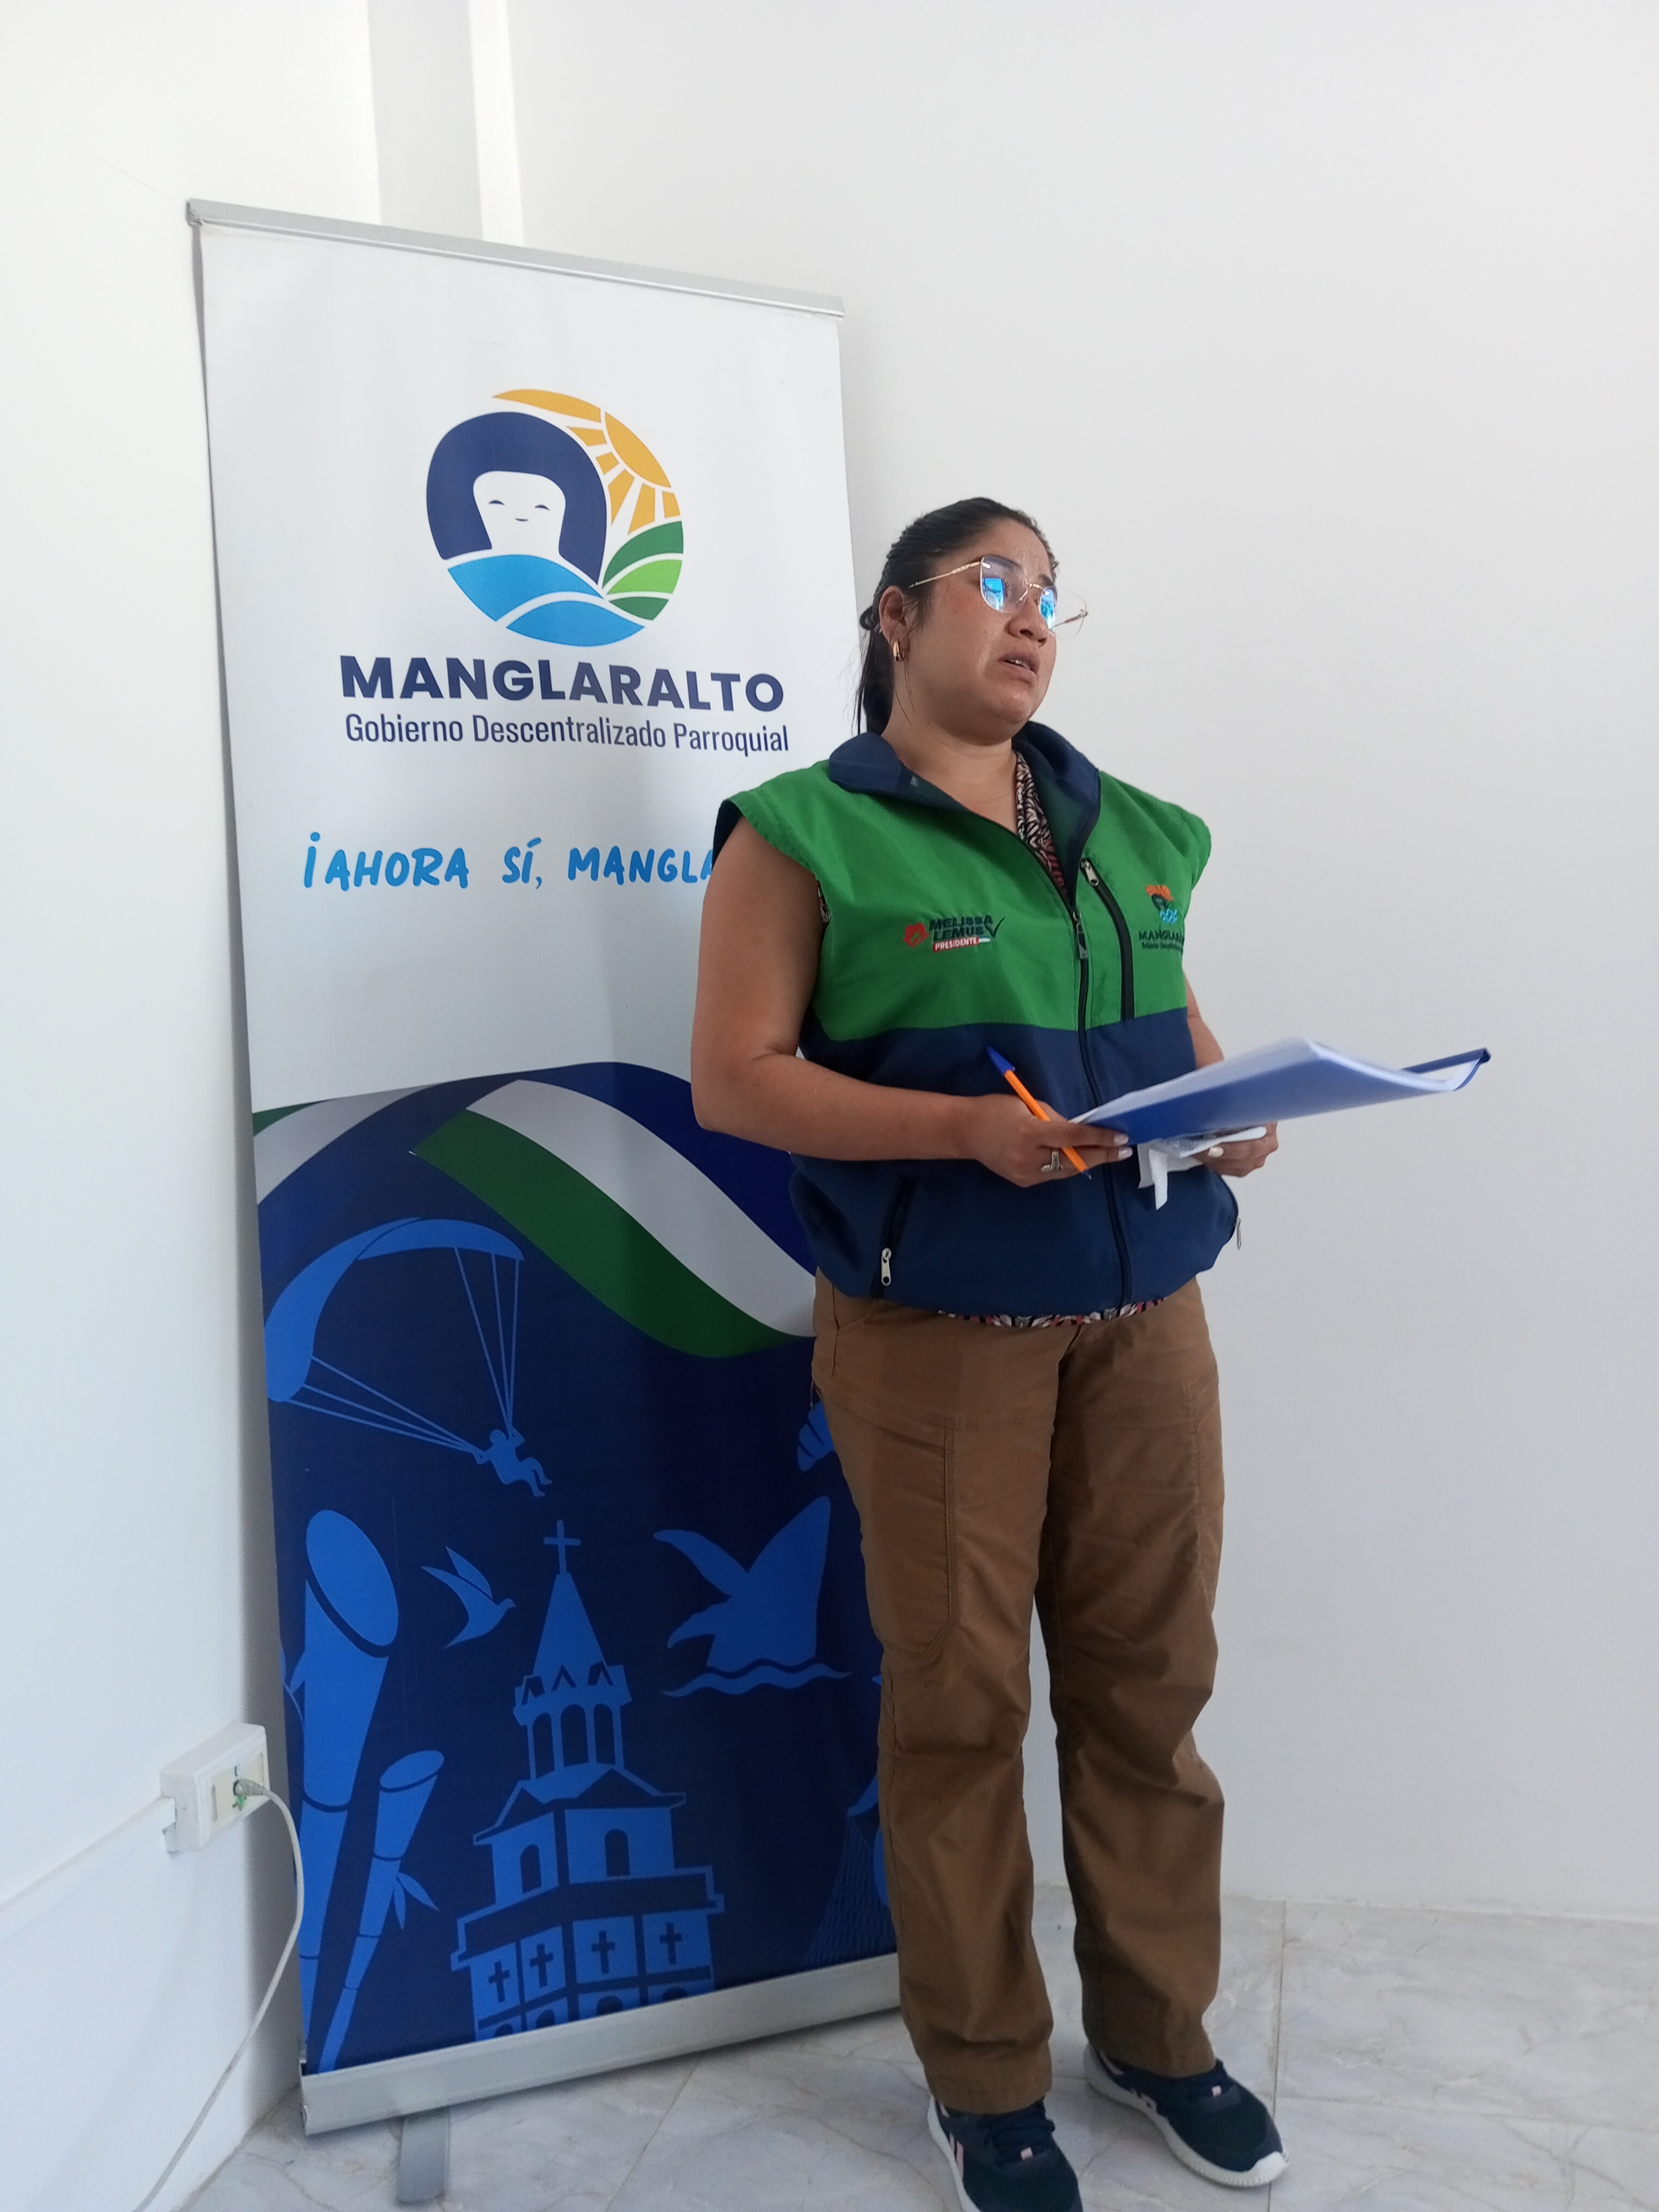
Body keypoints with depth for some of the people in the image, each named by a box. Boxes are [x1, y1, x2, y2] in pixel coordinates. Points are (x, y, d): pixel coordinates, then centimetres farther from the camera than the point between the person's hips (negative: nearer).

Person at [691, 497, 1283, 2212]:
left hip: (1141, 1316, 5)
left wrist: (1239, 1113, -2)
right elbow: (734, 1075, -9)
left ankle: (1157, 2033, 35)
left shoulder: (1128, 832, 14)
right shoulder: (808, 832, -3)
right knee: (960, 1699, 7)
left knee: (1148, 1681, 13)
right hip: (935, 1331, -5)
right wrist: (967, 1128, -21)